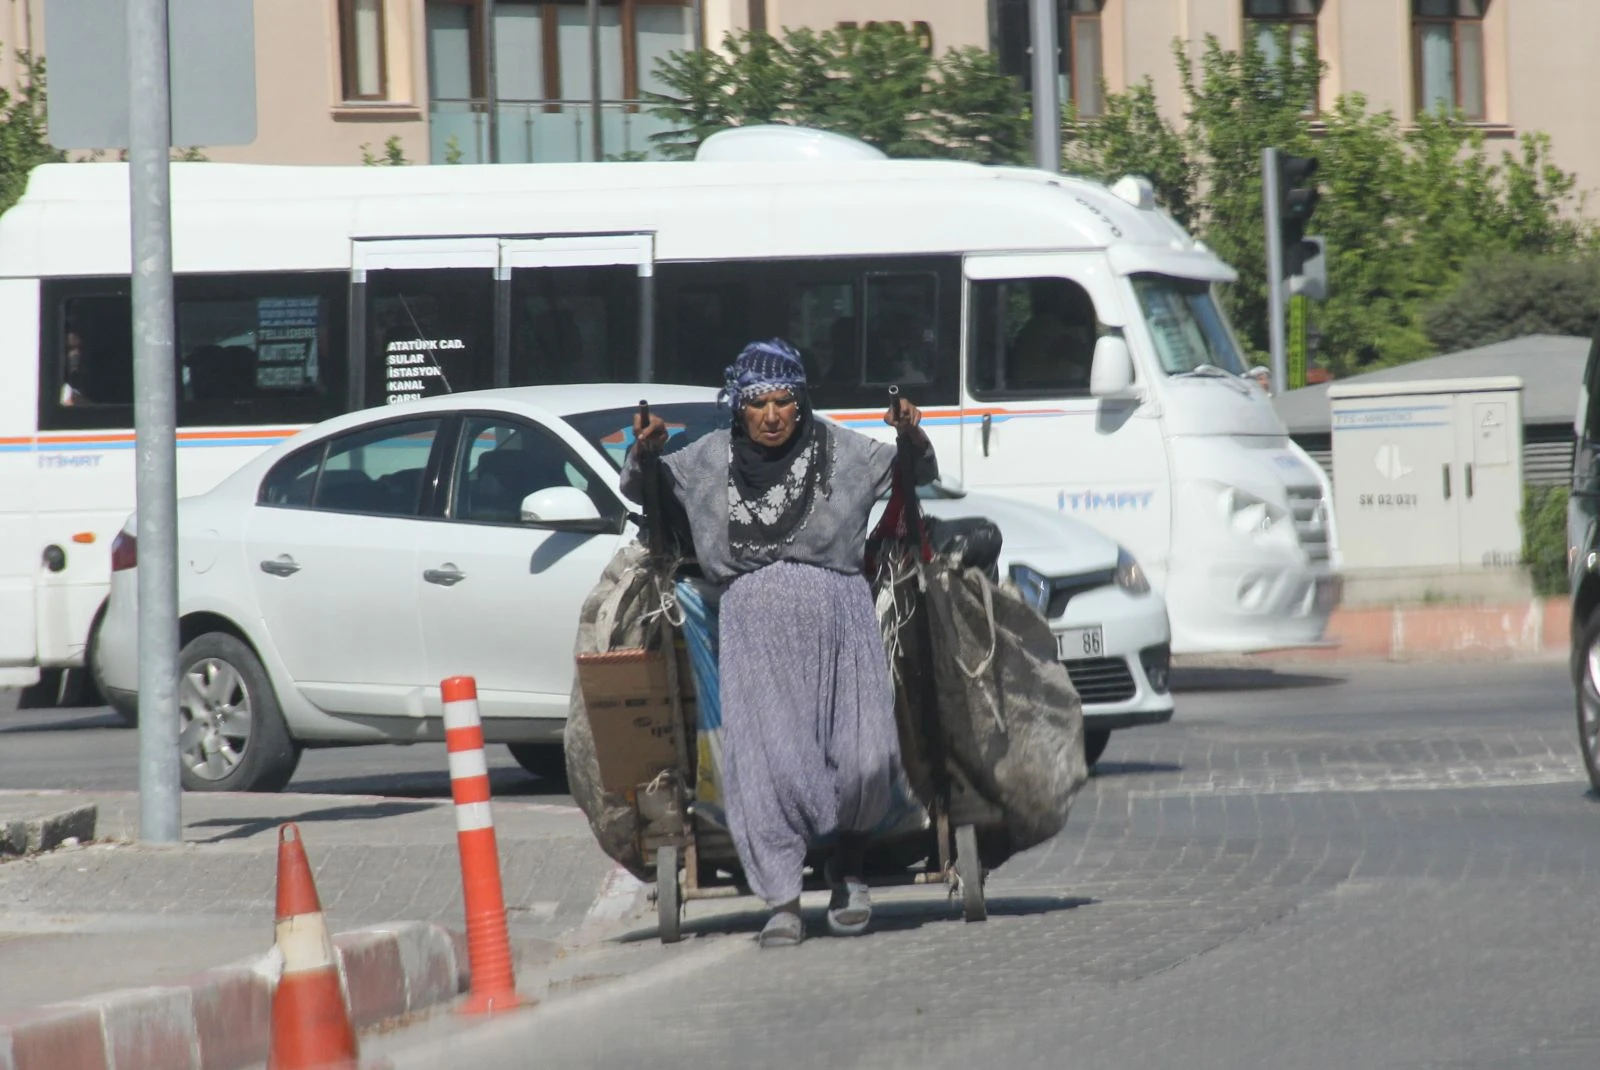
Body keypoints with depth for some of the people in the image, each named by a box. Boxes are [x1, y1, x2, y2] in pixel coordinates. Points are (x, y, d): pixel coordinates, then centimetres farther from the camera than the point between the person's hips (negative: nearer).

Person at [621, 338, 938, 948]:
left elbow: (923, 479, 20)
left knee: (866, 756, -11)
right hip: (753, 614, 0)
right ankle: (782, 901, -9)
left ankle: (848, 868, 16)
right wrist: (643, 452, 4)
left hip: (838, 606, 0)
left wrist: (913, 439, -1)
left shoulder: (840, 451, 14)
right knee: (767, 756, -13)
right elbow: (636, 491, 26)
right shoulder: (711, 461, 16)